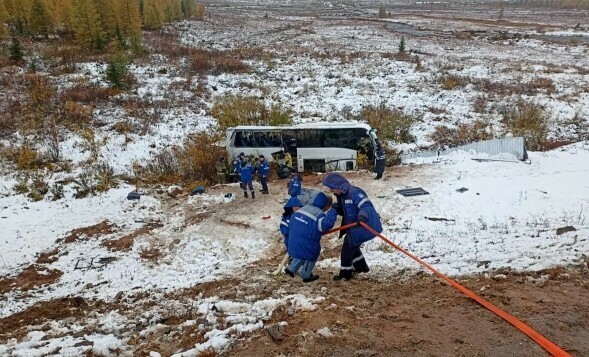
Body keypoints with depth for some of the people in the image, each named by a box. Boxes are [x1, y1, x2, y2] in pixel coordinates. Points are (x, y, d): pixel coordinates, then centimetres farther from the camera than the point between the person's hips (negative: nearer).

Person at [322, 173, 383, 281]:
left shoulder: (354, 192, -25)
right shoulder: (342, 195, 7)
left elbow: (366, 205, -31)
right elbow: (345, 211, 14)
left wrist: (362, 216, -50)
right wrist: (337, 208, -7)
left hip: (363, 226, -10)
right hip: (354, 226, 10)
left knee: (347, 248, -1)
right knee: (352, 246, 26)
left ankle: (345, 273, 13)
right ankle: (361, 266, 44)